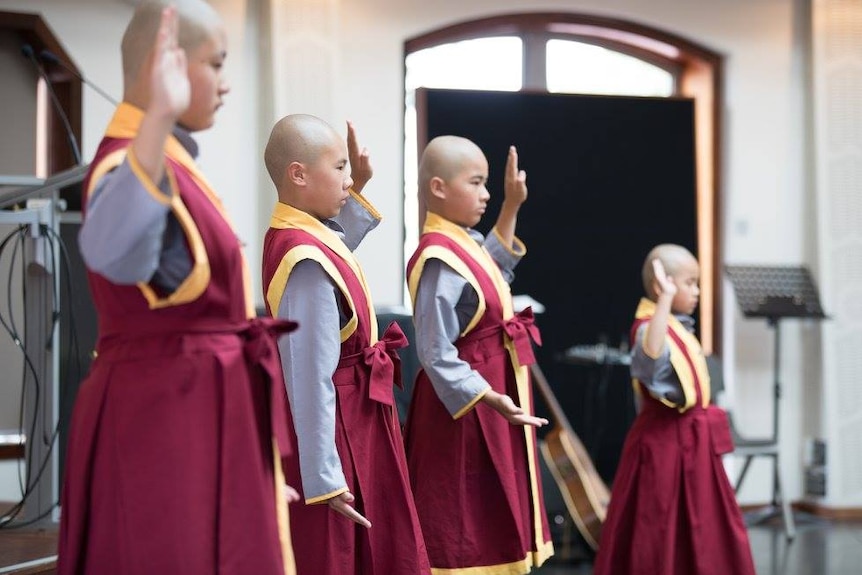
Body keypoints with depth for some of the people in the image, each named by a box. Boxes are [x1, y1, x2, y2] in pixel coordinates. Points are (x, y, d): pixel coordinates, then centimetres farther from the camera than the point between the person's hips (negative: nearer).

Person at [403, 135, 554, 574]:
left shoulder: (465, 244, 7)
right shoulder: (439, 260, -21)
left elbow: (492, 270, 32)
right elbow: (437, 354, -25)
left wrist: (511, 206, 24)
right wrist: (491, 399, -34)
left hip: (494, 395, 10)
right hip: (465, 409, -10)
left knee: (491, 529, 16)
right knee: (463, 537, -2)